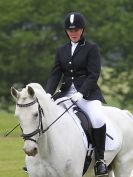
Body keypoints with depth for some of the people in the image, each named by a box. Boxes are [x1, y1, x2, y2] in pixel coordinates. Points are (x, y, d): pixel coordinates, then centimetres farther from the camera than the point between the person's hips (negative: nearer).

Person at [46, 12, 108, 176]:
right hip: (66, 93, 5)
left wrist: (81, 93, -22)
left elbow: (93, 74, -9)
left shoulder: (92, 48, 0)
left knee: (98, 119, -32)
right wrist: (48, 94, -10)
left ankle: (100, 160, -21)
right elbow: (55, 74, 8)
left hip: (87, 93, -5)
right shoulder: (61, 50, 14)